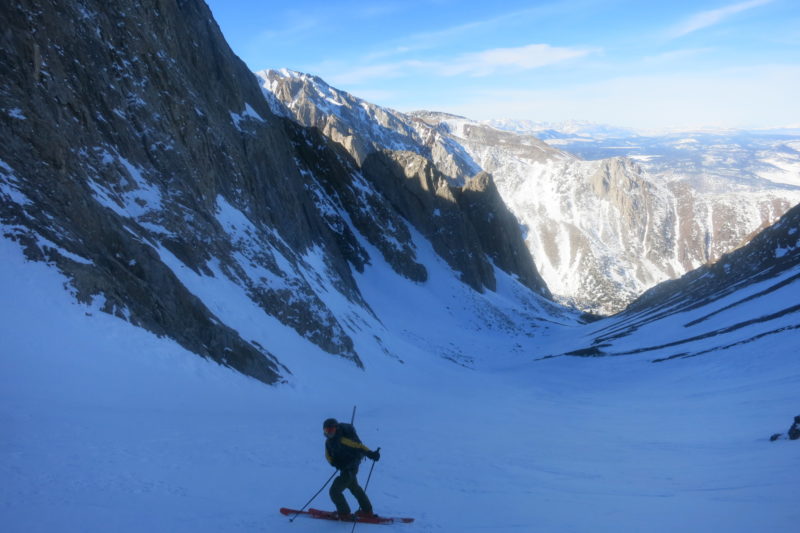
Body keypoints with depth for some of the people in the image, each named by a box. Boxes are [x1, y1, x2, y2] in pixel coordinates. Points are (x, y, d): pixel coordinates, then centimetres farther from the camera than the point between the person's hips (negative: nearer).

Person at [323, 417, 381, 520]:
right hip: (344, 468, 10)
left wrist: (370, 453, -51)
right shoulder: (329, 441, -3)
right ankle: (367, 511, 43)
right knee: (353, 487, 27)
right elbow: (328, 454, 6)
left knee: (334, 491, -7)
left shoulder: (342, 439, -29)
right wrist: (334, 462, -16)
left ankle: (344, 514, 11)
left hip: (350, 469, -10)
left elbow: (358, 445, -38)